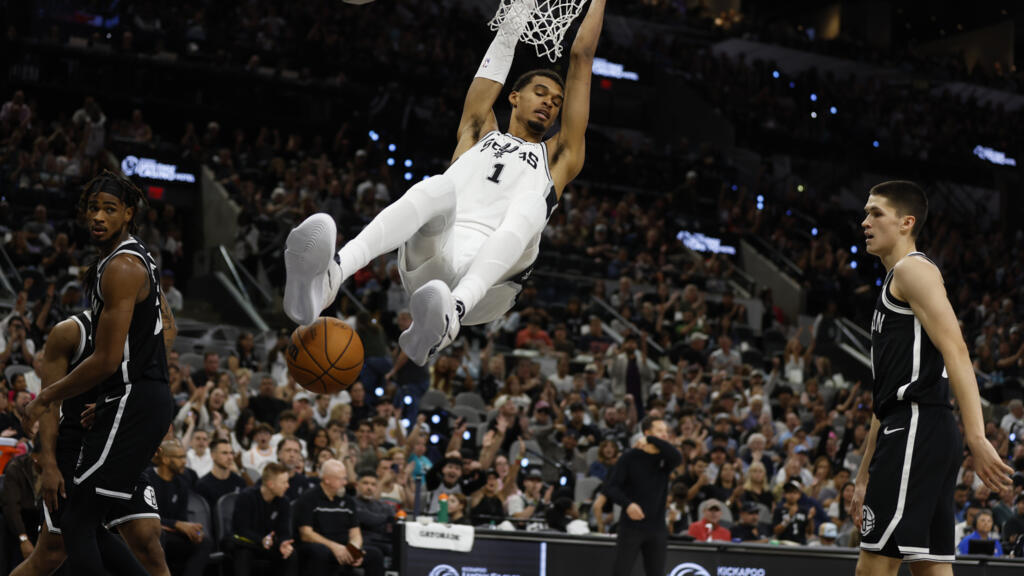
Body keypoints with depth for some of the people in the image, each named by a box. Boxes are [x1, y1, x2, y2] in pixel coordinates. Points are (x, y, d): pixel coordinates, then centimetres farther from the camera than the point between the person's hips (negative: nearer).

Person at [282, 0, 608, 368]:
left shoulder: (558, 157, 30)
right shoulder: (479, 133, 34)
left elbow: (581, 59, 31)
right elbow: (499, 55, 33)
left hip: (488, 278, -1)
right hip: (427, 263, 1)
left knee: (532, 200, -31)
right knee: (438, 189, -33)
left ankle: (450, 314, -59)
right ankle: (326, 277, -62)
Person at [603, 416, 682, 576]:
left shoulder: (665, 459, 6)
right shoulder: (630, 458, -2)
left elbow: (677, 457, -17)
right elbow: (611, 487, -3)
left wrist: (652, 441, -19)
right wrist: (627, 504, -21)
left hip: (657, 529, 3)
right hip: (631, 527, -3)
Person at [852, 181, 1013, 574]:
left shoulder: (913, 269, -2)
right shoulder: (893, 287, 28)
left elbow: (955, 352, -16)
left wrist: (976, 438, -27)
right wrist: (865, 477, 27)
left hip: (916, 430, -10)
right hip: (906, 430, 10)